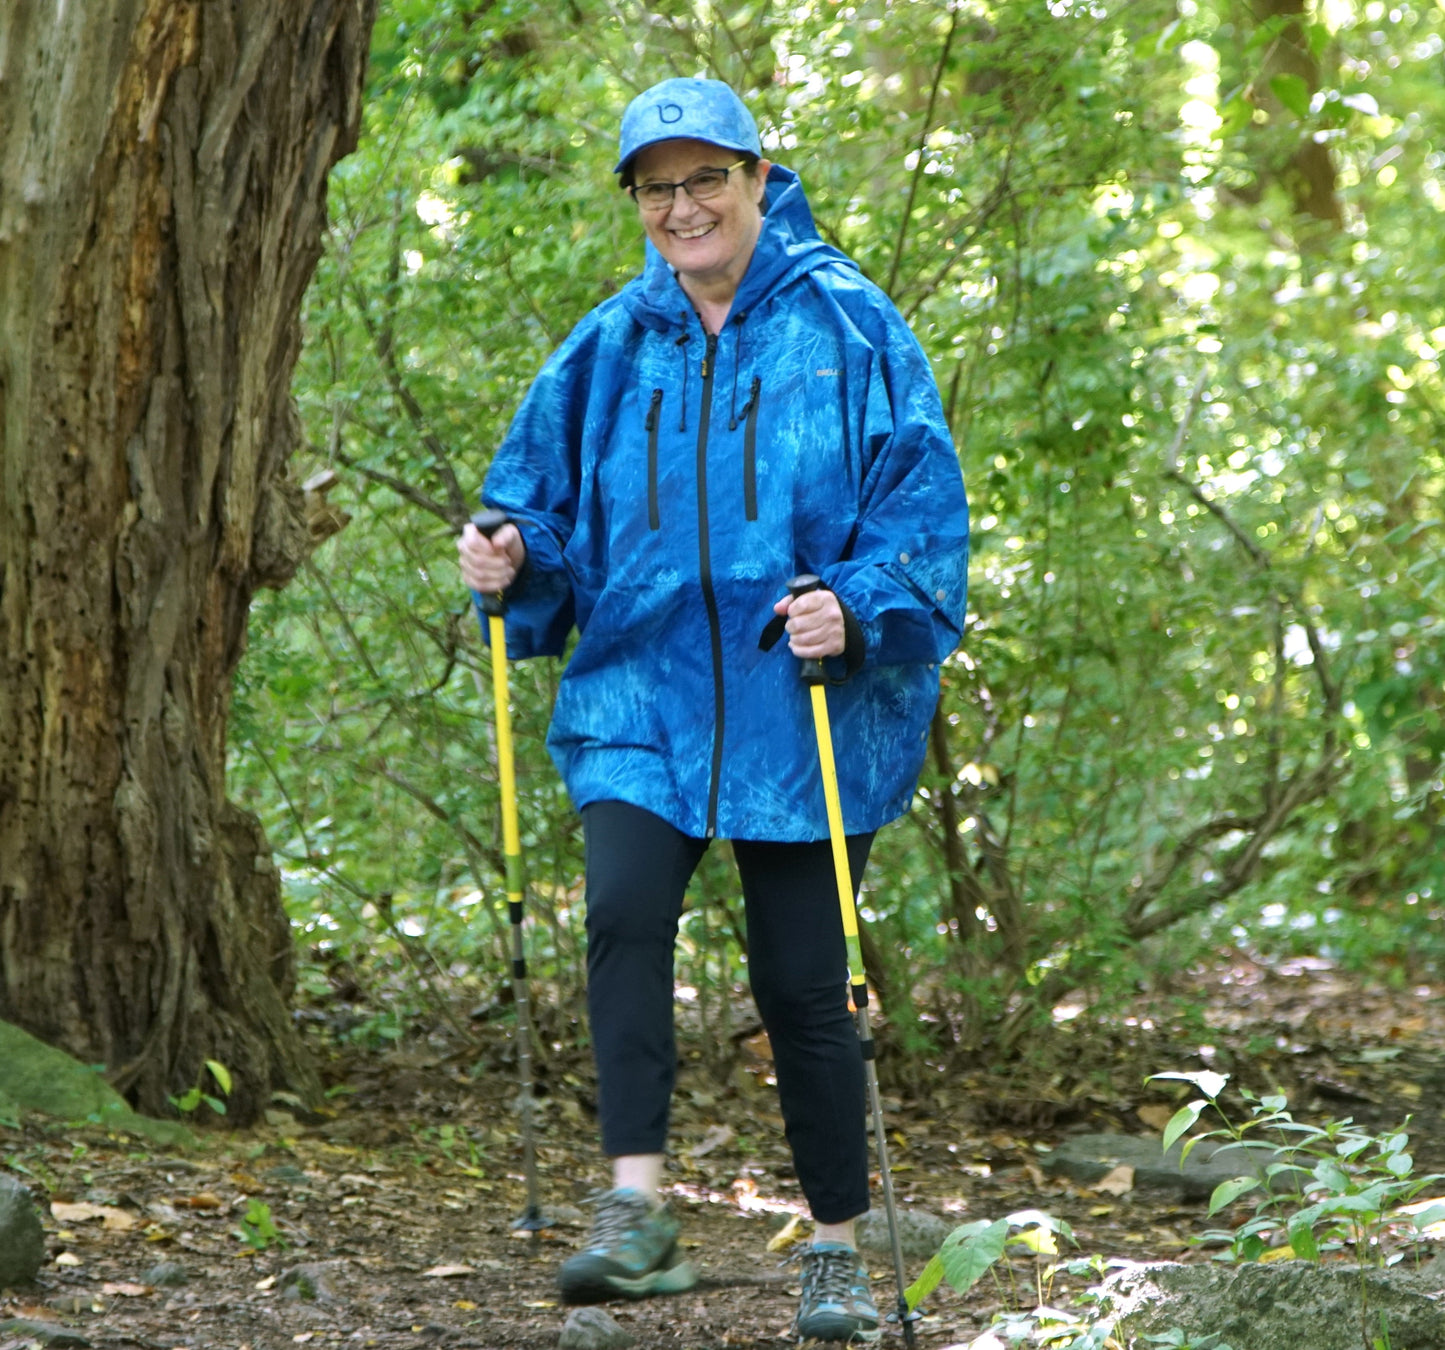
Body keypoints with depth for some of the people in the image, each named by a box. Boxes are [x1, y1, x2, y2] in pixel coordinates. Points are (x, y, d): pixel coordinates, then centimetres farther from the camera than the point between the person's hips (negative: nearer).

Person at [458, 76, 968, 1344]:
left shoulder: (847, 327, -2)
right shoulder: (612, 346, 9)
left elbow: (923, 500, -5)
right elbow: (548, 490, 18)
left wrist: (859, 607, -21)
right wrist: (513, 556, -3)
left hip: (806, 707, -2)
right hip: (641, 693, 2)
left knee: (803, 983, 2)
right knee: (624, 909, -23)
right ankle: (637, 1210, -23)